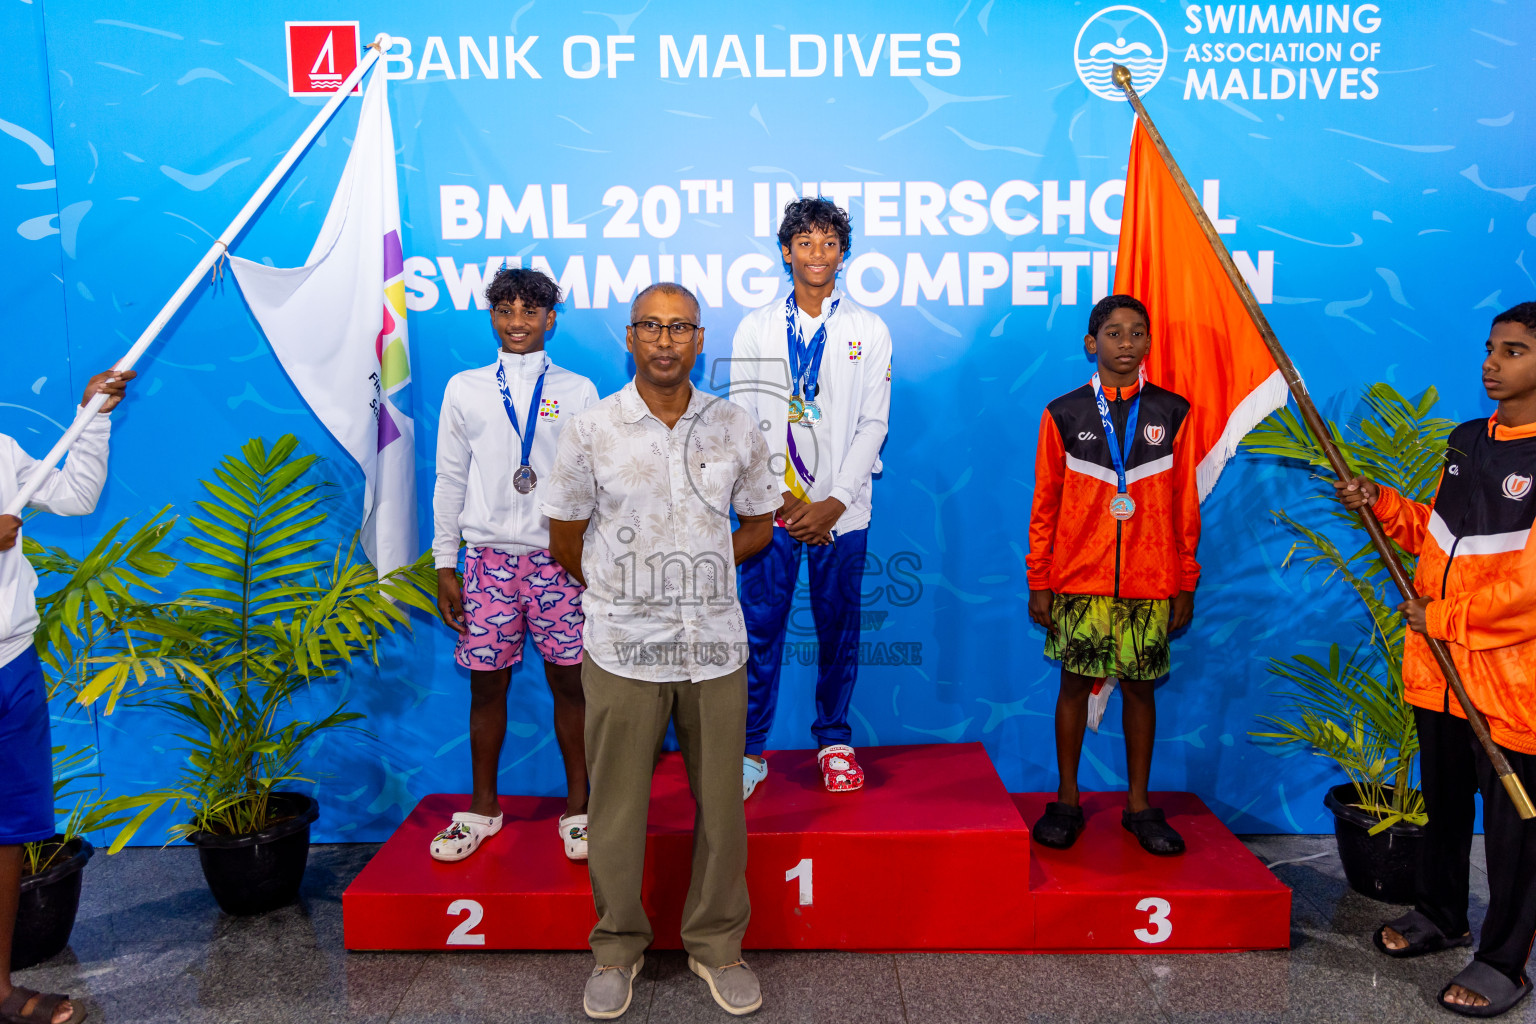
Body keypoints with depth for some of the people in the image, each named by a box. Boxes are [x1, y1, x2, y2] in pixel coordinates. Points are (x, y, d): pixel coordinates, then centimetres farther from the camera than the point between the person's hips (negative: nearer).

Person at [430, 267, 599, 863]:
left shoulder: (578, 391, 6)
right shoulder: (464, 389, 9)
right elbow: (450, 480, 10)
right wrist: (445, 567, 7)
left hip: (560, 560, -1)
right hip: (489, 558, 1)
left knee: (570, 682, 3)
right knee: (487, 684, 6)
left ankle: (578, 805, 18)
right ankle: (483, 807, 23)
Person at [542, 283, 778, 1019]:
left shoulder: (734, 429, 4)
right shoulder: (591, 430, -1)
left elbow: (758, 524, 14)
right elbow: (566, 542, 6)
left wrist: (697, 574, 6)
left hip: (716, 647, 2)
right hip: (622, 650, -1)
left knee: (721, 805, 9)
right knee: (618, 807, 8)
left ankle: (717, 943, 29)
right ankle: (617, 946, 28)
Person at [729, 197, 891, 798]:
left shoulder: (869, 330, 6)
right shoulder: (755, 329, 6)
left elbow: (873, 423, 1)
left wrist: (834, 502, -9)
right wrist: (779, 498, -7)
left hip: (841, 510, 1)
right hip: (772, 507, 0)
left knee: (838, 629, 9)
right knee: (759, 630, 1)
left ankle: (835, 742, 24)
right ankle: (749, 751, 13)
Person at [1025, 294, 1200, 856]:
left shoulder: (1171, 413, 5)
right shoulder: (1064, 414, 2)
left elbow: (1185, 507, 7)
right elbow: (1045, 506, 4)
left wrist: (1186, 586, 6)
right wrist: (1039, 583, 2)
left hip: (1151, 583, 1)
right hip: (1079, 580, -1)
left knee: (1139, 686, 8)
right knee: (1075, 682, 4)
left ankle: (1138, 803, 22)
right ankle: (1067, 801, 18)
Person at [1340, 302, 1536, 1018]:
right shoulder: (1467, 441, 9)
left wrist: (1443, 618, -16)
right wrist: (1380, 504, 3)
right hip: (1438, 665, 7)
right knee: (1443, 799, 21)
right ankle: (1440, 914, 40)